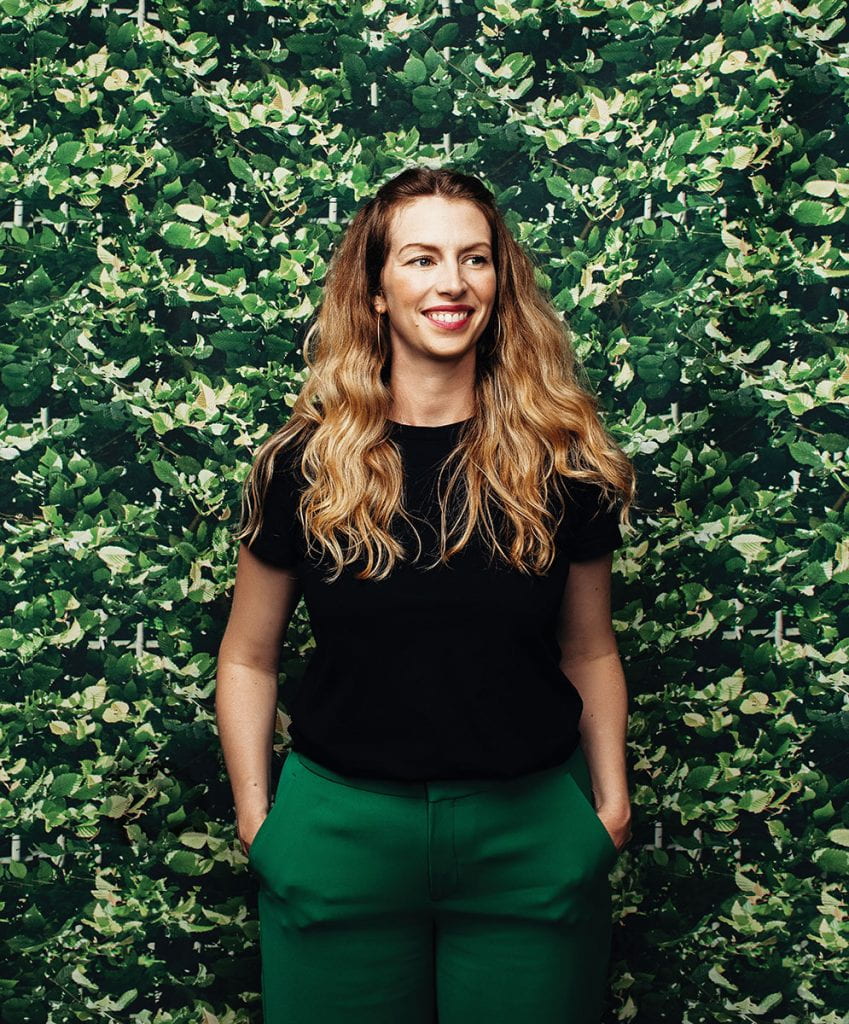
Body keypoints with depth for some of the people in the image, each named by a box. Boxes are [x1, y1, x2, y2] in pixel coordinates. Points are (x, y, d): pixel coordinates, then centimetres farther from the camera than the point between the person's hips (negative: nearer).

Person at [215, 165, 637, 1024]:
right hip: (341, 823, 0)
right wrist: (255, 817, 0)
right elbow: (248, 657, 2)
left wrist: (611, 803, 1)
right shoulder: (304, 462, -5)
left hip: (532, 830, 1)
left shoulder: (562, 461, -3)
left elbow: (590, 652, 5)